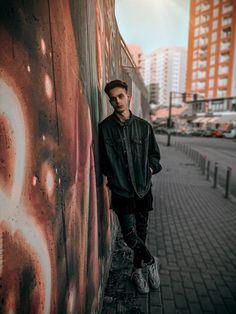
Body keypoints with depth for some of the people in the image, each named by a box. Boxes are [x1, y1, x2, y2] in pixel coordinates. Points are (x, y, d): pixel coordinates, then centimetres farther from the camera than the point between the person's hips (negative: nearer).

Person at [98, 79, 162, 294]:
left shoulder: (144, 126, 3)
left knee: (141, 232, 14)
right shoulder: (105, 127, -5)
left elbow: (155, 154, 13)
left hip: (143, 188, 3)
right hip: (121, 190, -2)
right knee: (130, 234, -3)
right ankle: (152, 262, 27)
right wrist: (115, 180, -8)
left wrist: (151, 168, -2)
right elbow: (105, 160, -2)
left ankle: (138, 270, 38)